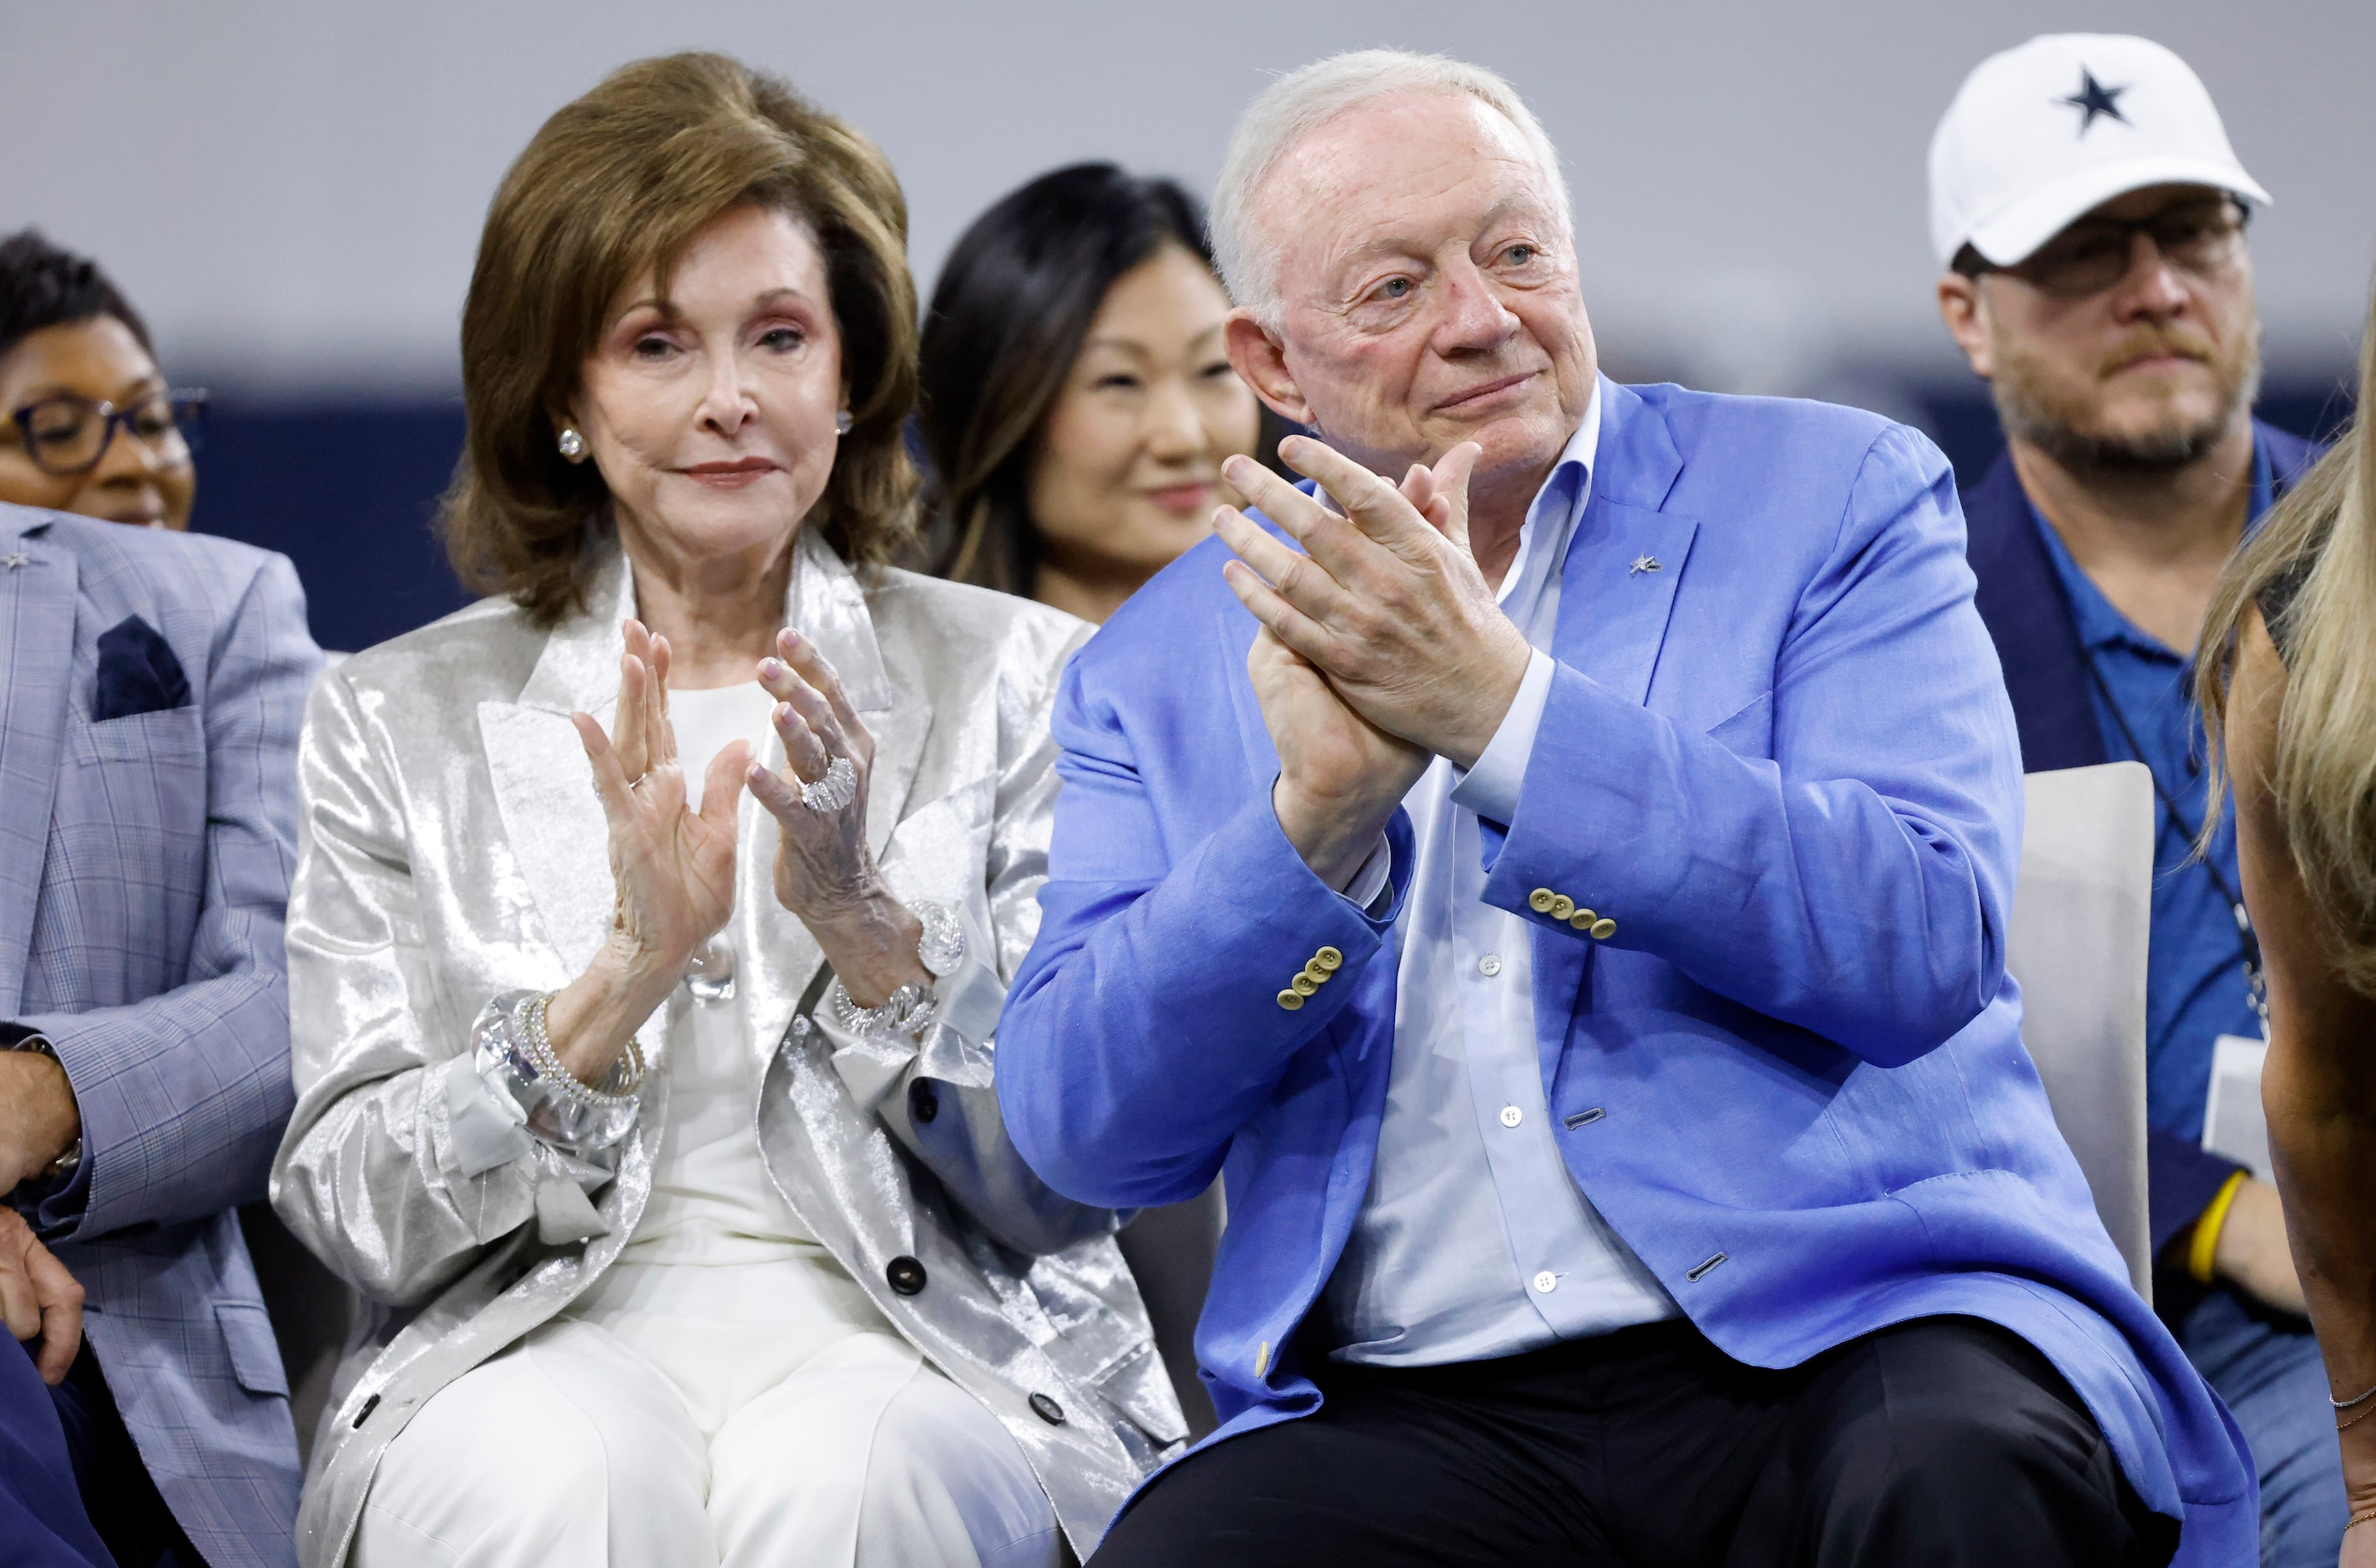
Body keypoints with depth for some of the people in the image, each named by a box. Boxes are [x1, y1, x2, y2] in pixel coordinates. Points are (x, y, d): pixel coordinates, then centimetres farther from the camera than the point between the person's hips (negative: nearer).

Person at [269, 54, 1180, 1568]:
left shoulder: (1016, 684, 9)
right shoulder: (399, 720, 11)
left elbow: (1070, 1186, 3)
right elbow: (351, 1213, 2)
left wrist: (864, 922, -14)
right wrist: (629, 969, -13)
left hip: (921, 1345, 0)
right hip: (539, 1342, 0)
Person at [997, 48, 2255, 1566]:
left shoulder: (1832, 501, 8)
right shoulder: (1162, 668, 15)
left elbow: (1926, 942, -8)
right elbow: (1085, 1132, 4)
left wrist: (1498, 707, -14)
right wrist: (1319, 809, -11)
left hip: (1845, 1331, -1)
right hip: (1415, 1415, 1)